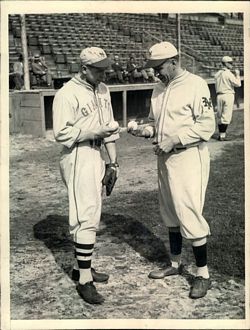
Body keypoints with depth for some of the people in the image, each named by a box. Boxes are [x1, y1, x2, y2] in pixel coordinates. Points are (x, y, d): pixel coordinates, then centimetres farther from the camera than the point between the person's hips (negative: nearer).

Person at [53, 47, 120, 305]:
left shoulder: (102, 89, 11)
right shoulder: (67, 94, -13)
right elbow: (62, 133, -16)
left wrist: (113, 161, 12)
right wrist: (93, 132, -21)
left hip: (97, 156, 8)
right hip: (78, 159, -8)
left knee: (90, 215, 14)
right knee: (86, 217, -8)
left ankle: (81, 267, 28)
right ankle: (84, 280, 1)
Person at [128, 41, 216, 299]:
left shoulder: (195, 85, -11)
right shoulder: (159, 89, 12)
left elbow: (206, 125, -16)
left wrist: (174, 140, -19)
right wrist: (145, 130, 0)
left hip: (188, 158, -8)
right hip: (165, 159, 8)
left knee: (189, 214, -7)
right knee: (170, 214, 16)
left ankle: (202, 273, 9)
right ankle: (175, 263, 33)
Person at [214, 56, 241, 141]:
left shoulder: (217, 74, 10)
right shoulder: (229, 74, -10)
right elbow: (238, 84, -11)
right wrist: (237, 74, 4)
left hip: (219, 95, 7)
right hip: (228, 95, -7)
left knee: (220, 116, 11)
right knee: (226, 116, -5)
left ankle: (220, 134, 15)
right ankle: (223, 135, -7)